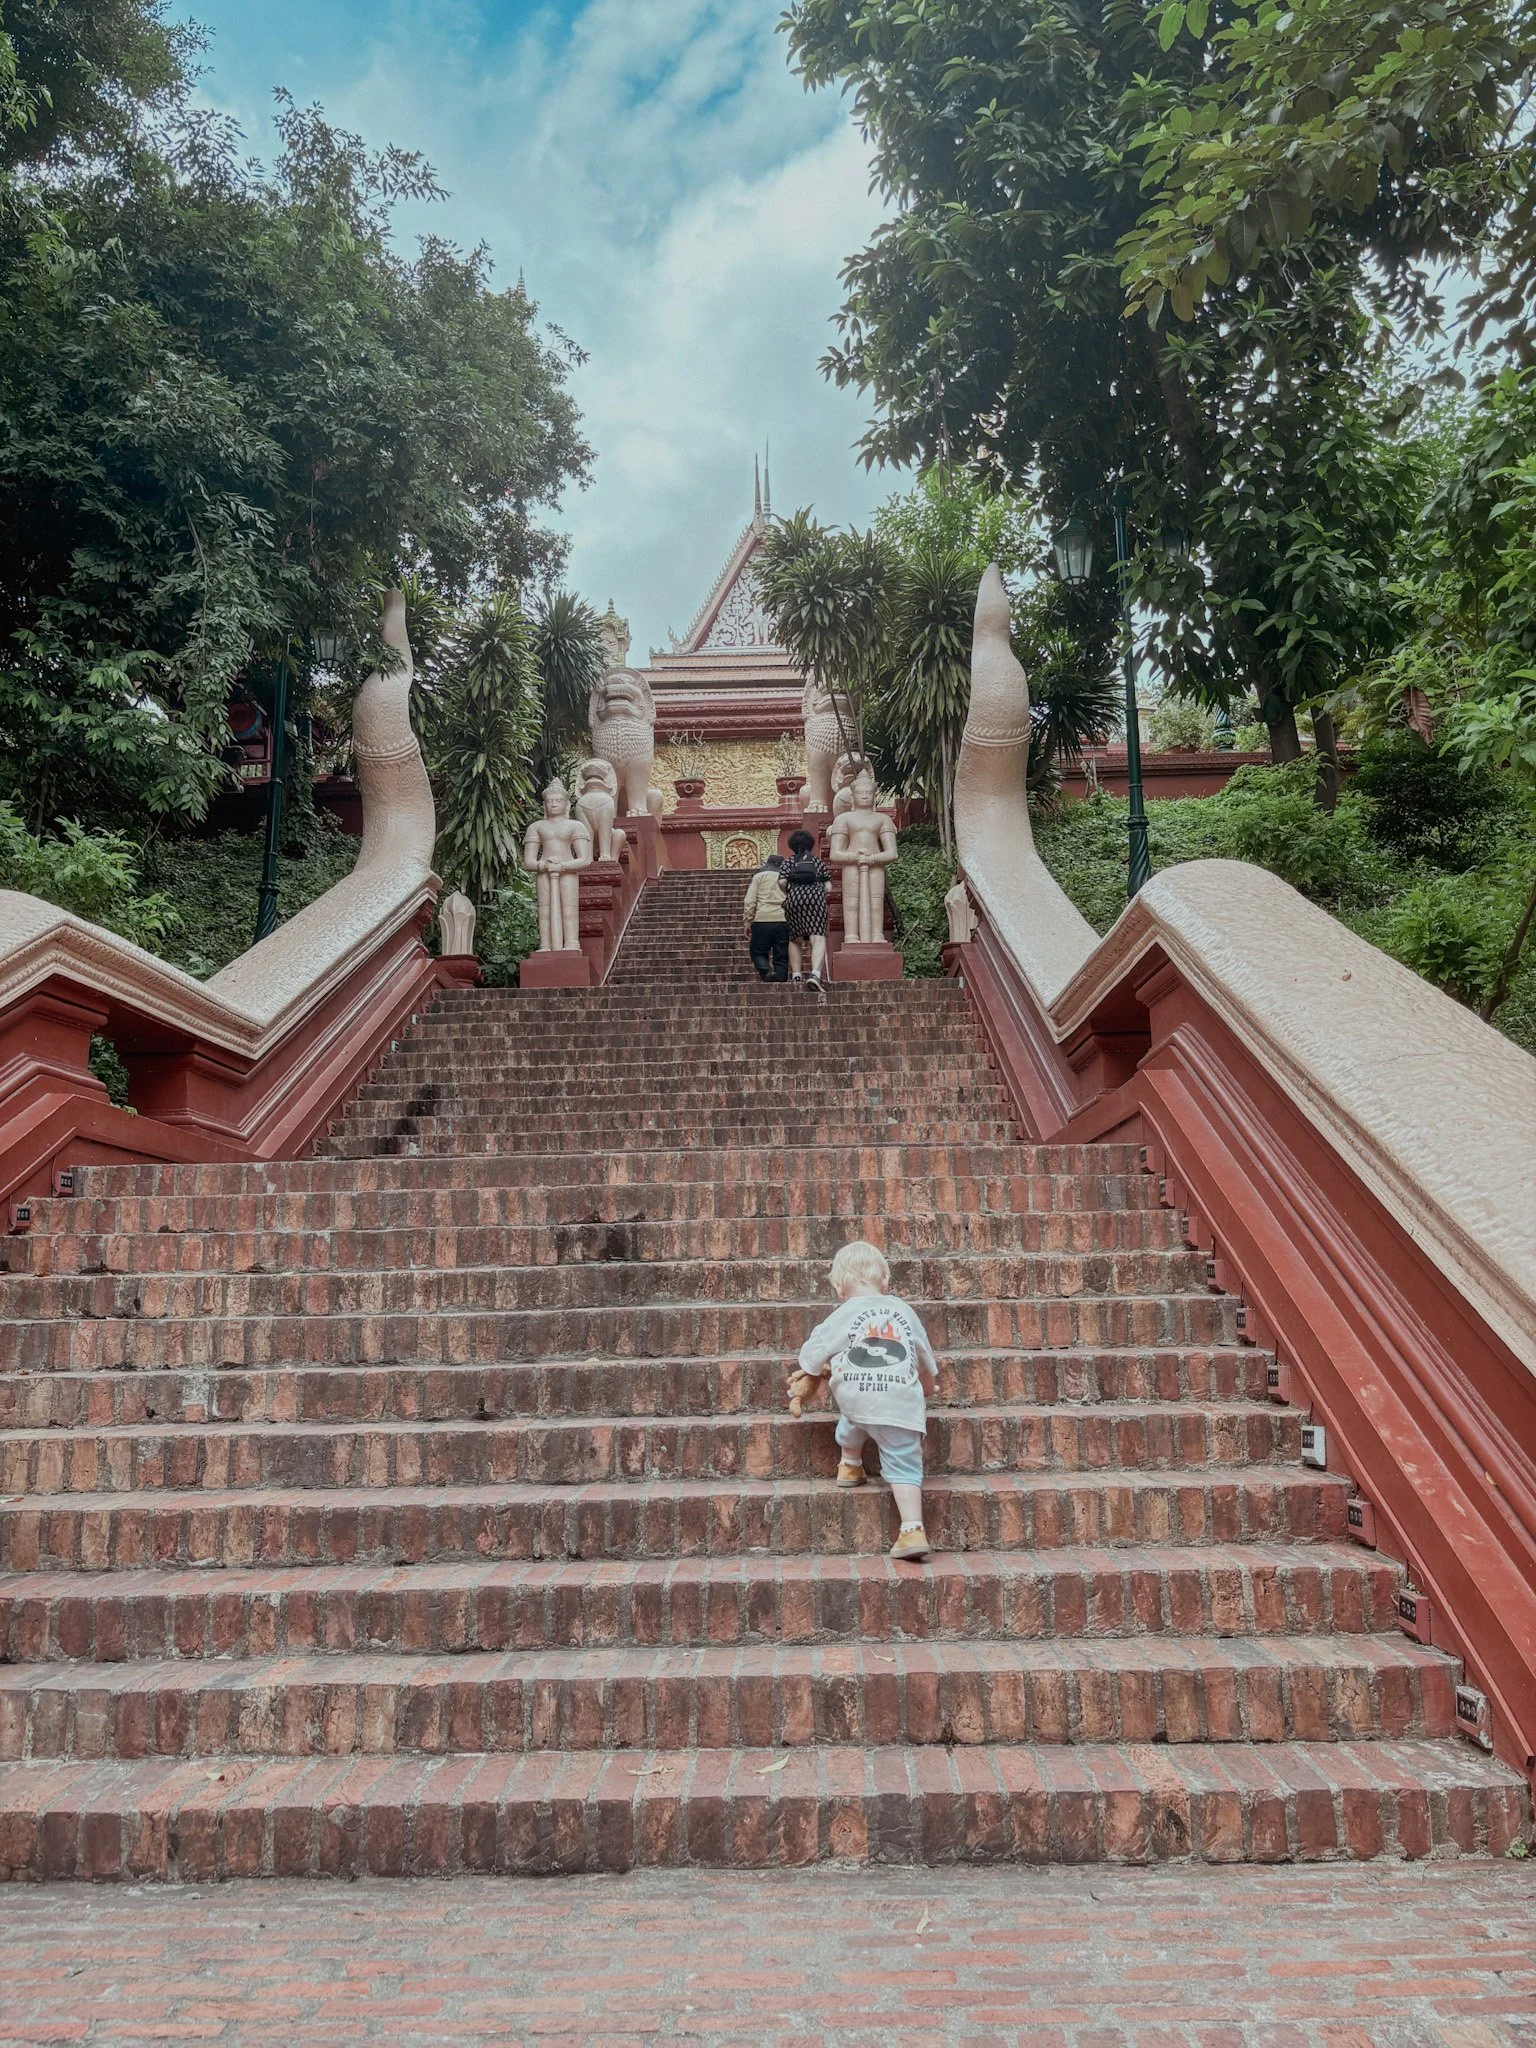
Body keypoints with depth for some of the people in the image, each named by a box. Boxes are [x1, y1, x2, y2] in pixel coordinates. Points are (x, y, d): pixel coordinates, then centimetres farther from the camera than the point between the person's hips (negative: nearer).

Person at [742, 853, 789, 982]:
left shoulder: (759, 876, 10)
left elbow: (750, 901, 1)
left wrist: (748, 922, 2)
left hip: (762, 919, -2)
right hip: (784, 920, 2)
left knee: (758, 952, 7)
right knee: (781, 958, 6)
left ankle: (766, 972, -19)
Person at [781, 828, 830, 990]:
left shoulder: (789, 862, 16)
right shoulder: (817, 861, 19)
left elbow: (782, 882, 0)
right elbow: (828, 886, 12)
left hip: (794, 899, 1)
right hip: (816, 897, -1)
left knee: (795, 940, 14)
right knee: (818, 939, -11)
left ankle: (796, 975, 5)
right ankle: (815, 974, -31)